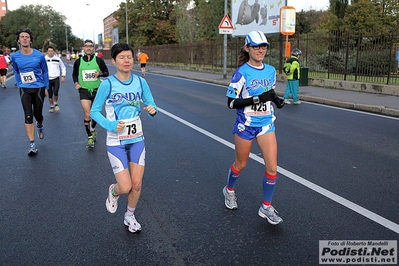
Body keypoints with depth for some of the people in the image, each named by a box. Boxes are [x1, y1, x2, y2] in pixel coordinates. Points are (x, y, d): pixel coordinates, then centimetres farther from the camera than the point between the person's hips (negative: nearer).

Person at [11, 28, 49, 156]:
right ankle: (32, 144, -2)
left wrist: (46, 88, 4)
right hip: (24, 89, 1)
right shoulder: (15, 56, -1)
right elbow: (16, 72, 14)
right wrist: (19, 85, 11)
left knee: (37, 114, 7)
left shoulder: (39, 55, -7)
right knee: (28, 116, -7)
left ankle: (40, 126, 46)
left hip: (39, 88, -1)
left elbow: (45, 72, 4)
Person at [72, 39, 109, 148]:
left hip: (96, 90, 1)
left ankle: (92, 130, 41)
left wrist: (100, 74, -15)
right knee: (87, 115, -13)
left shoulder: (99, 60, -3)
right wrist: (76, 83, -1)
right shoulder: (78, 61, 1)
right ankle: (90, 137, -1)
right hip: (84, 90, -1)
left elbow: (106, 72, 6)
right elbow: (74, 74, 16)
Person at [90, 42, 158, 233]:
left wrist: (153, 110, -20)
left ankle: (130, 216, 33)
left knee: (137, 184, 6)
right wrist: (110, 125, -22)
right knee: (125, 187, -5)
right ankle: (113, 191, 33)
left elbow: (151, 105, 4)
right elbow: (94, 111, -6)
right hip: (116, 142, -3)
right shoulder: (108, 84, -12)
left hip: (137, 139, 3)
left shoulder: (140, 82, -3)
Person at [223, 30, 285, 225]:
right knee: (241, 164, 14)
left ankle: (266, 207, 16)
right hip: (245, 125, -4)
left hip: (266, 124, 4)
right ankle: (229, 189, 45)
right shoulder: (241, 73, -14)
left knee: (272, 167, -2)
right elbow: (231, 103, -16)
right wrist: (257, 99, -26)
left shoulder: (271, 70, 3)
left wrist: (276, 99, -5)